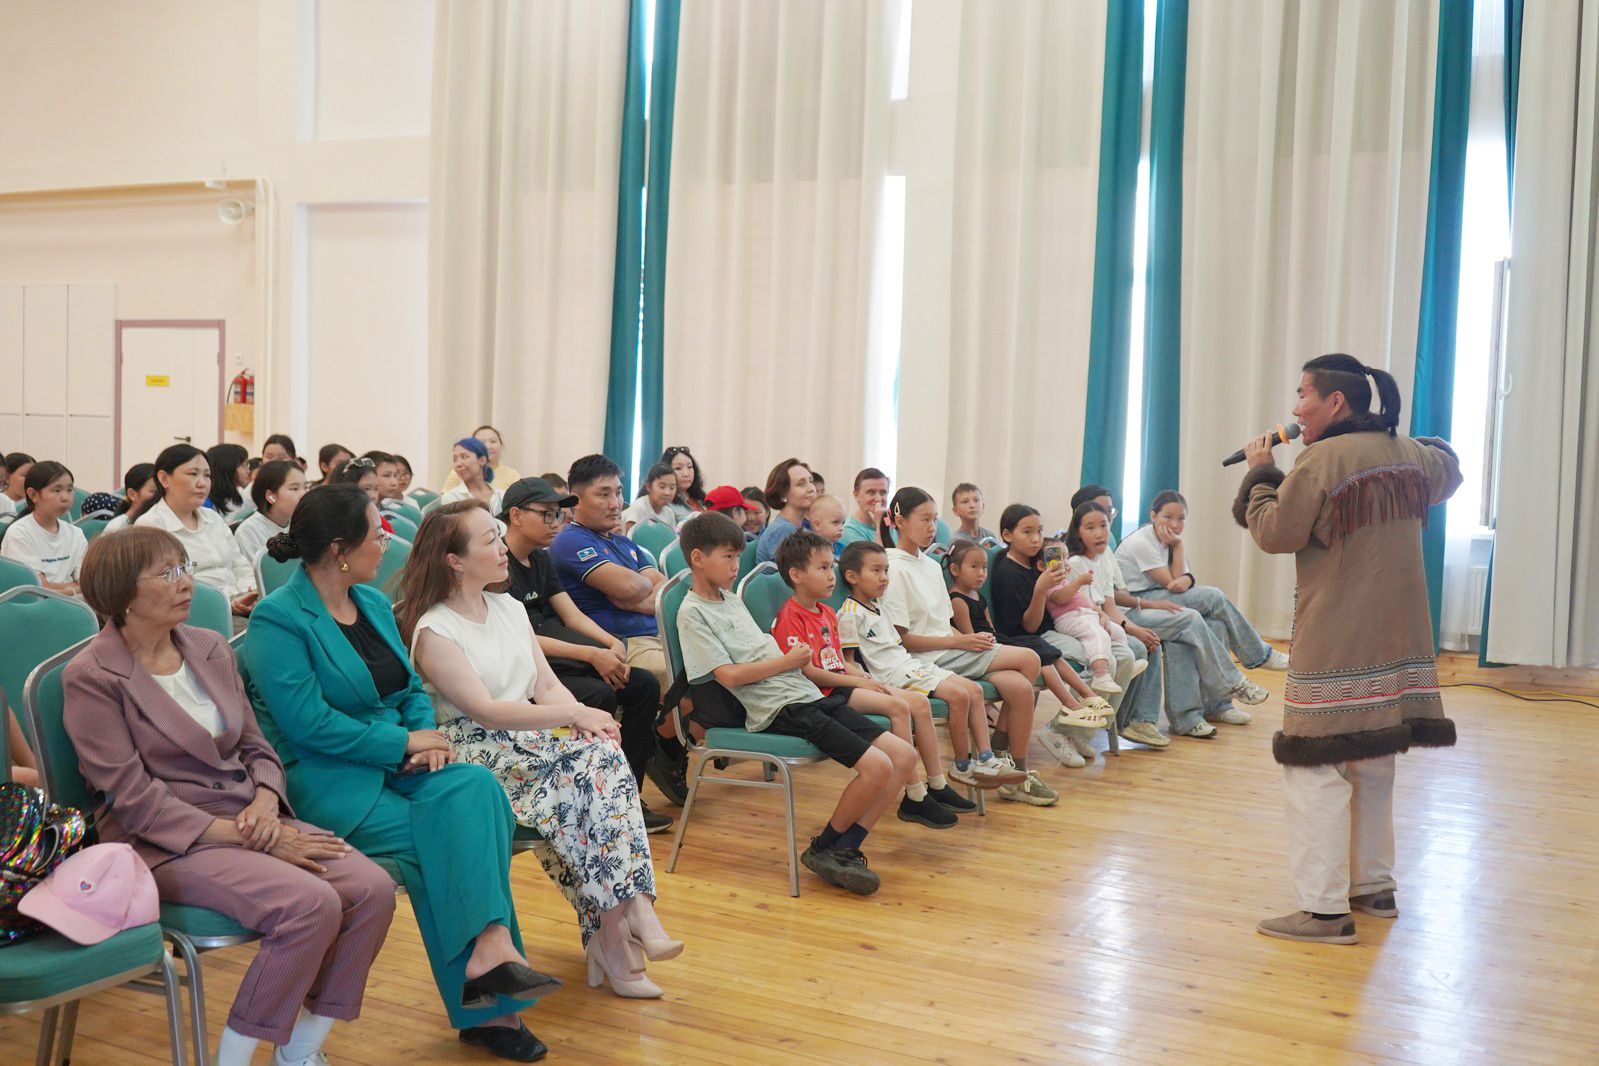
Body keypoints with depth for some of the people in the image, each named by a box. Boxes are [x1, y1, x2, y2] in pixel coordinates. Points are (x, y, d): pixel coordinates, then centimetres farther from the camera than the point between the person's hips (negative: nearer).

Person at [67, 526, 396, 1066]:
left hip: (249, 817, 6)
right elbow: (133, 795, -12)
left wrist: (266, 802, -7)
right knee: (310, 903, -30)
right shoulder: (91, 676, -7)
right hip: (164, 843, -6)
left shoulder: (209, 647, 12)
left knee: (373, 888, -17)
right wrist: (244, 836, -18)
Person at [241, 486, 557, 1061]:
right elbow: (308, 723, -18)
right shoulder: (278, 619, -10)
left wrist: (429, 734, -6)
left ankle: (491, 946, -30)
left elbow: (412, 688, 17)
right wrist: (406, 742, -15)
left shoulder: (374, 602, 14)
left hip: (395, 765, 6)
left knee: (477, 786, -25)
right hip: (327, 782, -6)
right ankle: (486, 1004, -18)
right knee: (446, 836, -25)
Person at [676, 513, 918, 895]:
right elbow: (729, 675, -13)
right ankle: (823, 849, -1)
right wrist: (786, 662, -7)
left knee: (905, 756, -1)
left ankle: (845, 848, -1)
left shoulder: (732, 599, 23)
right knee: (877, 765, -21)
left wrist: (798, 657, 6)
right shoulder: (693, 613, -4)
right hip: (778, 709, -9)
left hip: (806, 695, 9)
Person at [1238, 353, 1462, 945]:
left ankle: (1325, 909, -6)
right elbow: (1448, 469, 31)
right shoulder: (1409, 456, 8)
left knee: (1317, 769, -5)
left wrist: (1259, 474, 2)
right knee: (1375, 765, 19)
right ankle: (1374, 886, 30)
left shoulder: (1320, 460, -15)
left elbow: (1276, 535, -10)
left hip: (1335, 647, -8)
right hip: (1398, 644, 8)